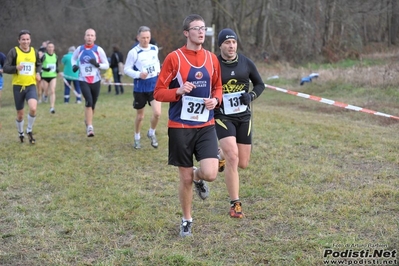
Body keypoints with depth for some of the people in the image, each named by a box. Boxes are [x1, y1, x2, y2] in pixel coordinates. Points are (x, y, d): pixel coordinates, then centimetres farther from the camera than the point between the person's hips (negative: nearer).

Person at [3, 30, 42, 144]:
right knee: (20, 114, 7)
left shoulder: (34, 52, 4)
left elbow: (39, 64, 22)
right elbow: (5, 68, -9)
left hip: (31, 85, 1)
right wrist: (16, 68, -27)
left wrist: (38, 73, 2)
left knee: (33, 108, -22)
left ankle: (29, 130, 2)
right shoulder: (14, 51, -7)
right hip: (18, 86, -1)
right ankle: (20, 133, 34)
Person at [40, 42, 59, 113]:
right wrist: (45, 69, -24)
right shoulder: (44, 56, -8)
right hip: (45, 76, -2)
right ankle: (45, 95, 50)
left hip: (53, 76, 2)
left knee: (52, 91, -13)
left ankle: (52, 107, -15)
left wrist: (57, 70, -1)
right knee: (46, 92, 10)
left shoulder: (55, 56, 6)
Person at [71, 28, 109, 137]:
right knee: (89, 101, -21)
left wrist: (97, 64, -20)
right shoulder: (79, 49, 2)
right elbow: (73, 58, 23)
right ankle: (90, 127, -21)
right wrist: (74, 65, 2)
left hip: (96, 81, 1)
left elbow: (106, 65, -1)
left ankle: (88, 121, 40)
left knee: (92, 104, 12)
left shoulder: (98, 50, -4)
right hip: (83, 81, -1)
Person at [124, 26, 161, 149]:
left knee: (157, 113, -13)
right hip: (140, 88, -3)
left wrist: (158, 71, 6)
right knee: (140, 116, 10)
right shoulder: (134, 52, -12)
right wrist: (138, 74, -25)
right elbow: (127, 69, -10)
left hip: (154, 86, 3)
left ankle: (151, 133, 16)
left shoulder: (154, 49, 2)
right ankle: (137, 138, 33)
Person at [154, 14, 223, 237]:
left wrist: (216, 100, -4)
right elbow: (158, 92, -5)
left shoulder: (212, 59, 5)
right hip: (180, 127, -2)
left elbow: (218, 87, 18)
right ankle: (187, 220, 26)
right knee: (185, 177, 5)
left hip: (206, 125, 3)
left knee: (210, 174, -13)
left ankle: (198, 177, 25)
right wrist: (179, 91, -23)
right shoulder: (174, 58, -6)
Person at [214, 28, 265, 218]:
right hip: (223, 117, -4)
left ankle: (222, 156, 43)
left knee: (242, 164, 7)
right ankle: (235, 204, -7)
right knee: (232, 158, -19)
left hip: (243, 117, 4)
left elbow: (260, 84, 11)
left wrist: (251, 95, -8)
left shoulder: (246, 63, 0)